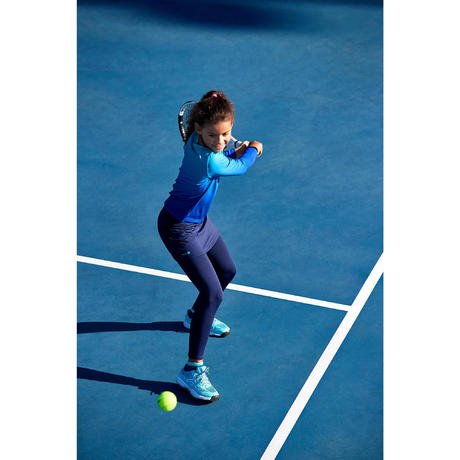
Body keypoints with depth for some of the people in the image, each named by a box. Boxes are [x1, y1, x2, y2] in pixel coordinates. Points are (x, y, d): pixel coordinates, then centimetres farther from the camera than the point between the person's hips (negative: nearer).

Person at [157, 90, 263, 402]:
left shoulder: (202, 140, -11)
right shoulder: (206, 160, -36)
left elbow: (228, 160, 10)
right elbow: (239, 167, -16)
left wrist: (239, 151, -10)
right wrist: (252, 151, 3)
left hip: (199, 221, 10)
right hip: (179, 228, -10)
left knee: (227, 271, 28)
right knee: (212, 293, -17)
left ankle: (198, 316, 56)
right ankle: (192, 370, -10)